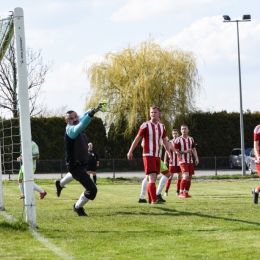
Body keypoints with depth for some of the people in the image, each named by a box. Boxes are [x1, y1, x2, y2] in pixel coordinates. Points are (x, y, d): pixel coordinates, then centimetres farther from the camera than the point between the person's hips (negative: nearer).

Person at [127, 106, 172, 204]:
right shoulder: (145, 125, -7)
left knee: (153, 179, 8)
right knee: (152, 178, -15)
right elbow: (137, 139, -2)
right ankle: (154, 200, -19)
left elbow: (165, 141, 17)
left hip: (157, 156, 6)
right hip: (148, 155, -6)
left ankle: (150, 199, 15)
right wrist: (130, 151, -2)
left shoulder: (162, 127, 9)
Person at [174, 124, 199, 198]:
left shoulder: (191, 139, 11)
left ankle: (186, 193, 18)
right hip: (182, 161, -6)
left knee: (189, 177, 6)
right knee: (186, 176, -20)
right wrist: (185, 152, -20)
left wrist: (196, 158, 6)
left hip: (190, 161, 6)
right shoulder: (178, 140, -7)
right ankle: (181, 193, -15)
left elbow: (194, 149, 17)